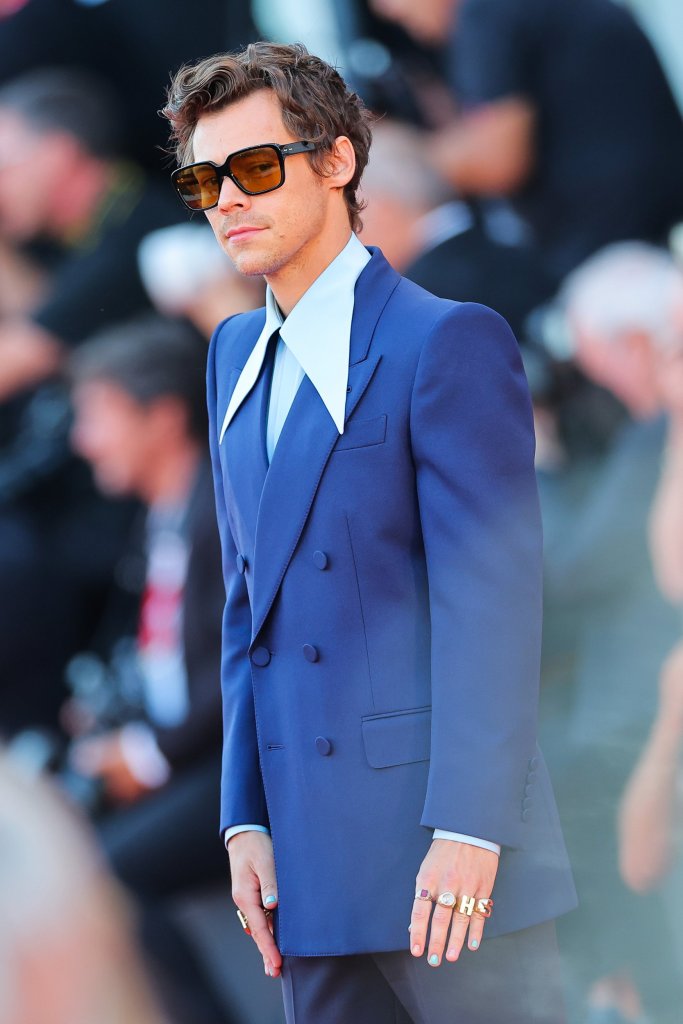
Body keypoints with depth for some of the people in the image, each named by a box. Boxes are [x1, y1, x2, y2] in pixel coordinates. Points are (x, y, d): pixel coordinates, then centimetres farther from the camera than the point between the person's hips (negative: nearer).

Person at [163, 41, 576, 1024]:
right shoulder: (239, 354, 17)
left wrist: (467, 831, -19)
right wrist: (247, 820, 8)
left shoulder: (447, 341, -7)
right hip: (313, 855, 7)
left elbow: (491, 598, -13)